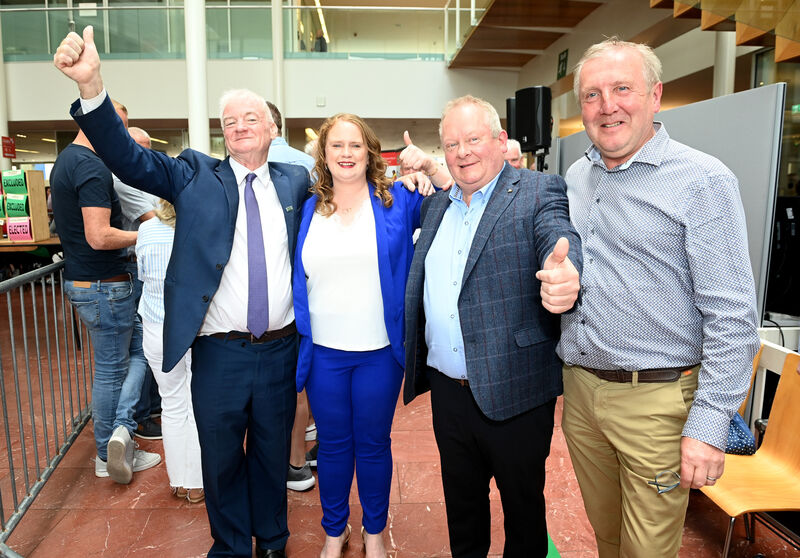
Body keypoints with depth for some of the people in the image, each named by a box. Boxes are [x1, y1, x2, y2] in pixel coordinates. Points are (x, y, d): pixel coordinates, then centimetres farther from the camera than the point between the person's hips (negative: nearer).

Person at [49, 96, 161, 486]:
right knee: (111, 370, 2)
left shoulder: (66, 159, 13)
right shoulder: (92, 167, -20)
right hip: (104, 286, -10)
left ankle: (120, 432, 16)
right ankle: (108, 455, 15)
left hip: (81, 279, 10)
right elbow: (99, 237, -27)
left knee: (138, 349, 16)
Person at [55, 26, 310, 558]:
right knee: (221, 459, 16)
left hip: (281, 350, 1)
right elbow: (127, 157, -12)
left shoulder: (296, 180, 5)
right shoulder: (195, 174, 0)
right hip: (219, 353, -1)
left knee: (273, 453, 19)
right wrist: (91, 84, -26)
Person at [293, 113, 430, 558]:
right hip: (323, 353, 2)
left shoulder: (397, 201, -1)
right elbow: (296, 279, 9)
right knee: (333, 445, 15)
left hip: (380, 351, -1)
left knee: (373, 444, 14)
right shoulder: (308, 211, 5)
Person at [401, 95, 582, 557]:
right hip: (448, 393, 5)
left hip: (514, 394, -5)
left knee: (524, 508, 17)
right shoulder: (438, 206, 10)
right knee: (461, 503, 24)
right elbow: (421, 290, 17)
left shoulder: (540, 192, -8)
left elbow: (561, 239, -25)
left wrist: (564, 275, -50)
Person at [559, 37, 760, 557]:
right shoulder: (576, 177, 8)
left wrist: (709, 427, -17)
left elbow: (733, 318, -15)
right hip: (579, 389, 5)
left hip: (656, 400, -5)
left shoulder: (703, 182, -12)